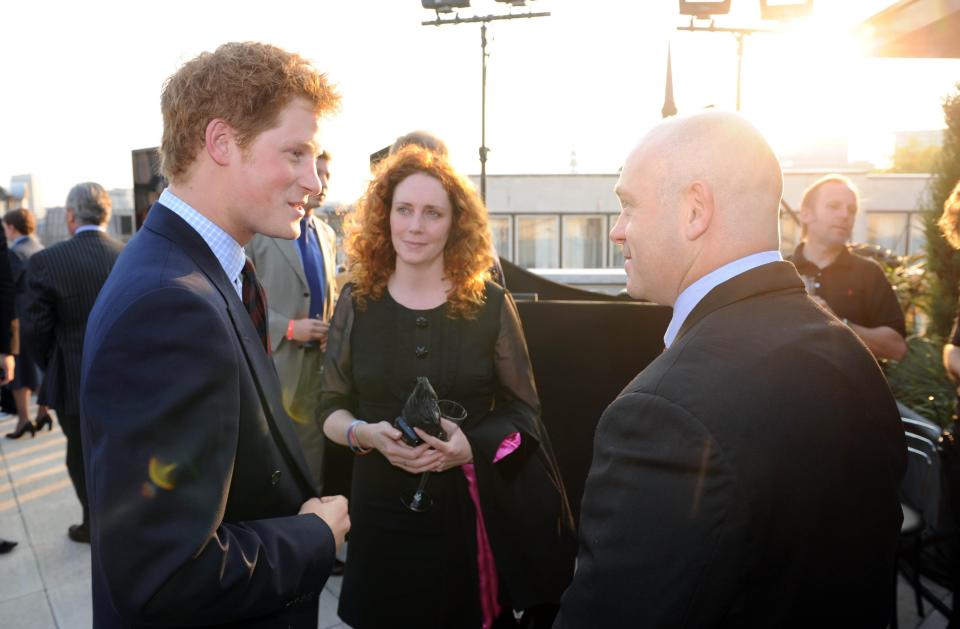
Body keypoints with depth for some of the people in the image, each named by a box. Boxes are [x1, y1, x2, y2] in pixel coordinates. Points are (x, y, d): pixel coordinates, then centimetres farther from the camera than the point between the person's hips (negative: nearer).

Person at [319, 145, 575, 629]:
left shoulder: (489, 304, -5)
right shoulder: (356, 302, -1)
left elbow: (523, 412, -1)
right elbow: (331, 408, 5)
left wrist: (472, 446, -20)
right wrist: (365, 433, -17)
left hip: (472, 509, -1)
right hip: (384, 511, 1)